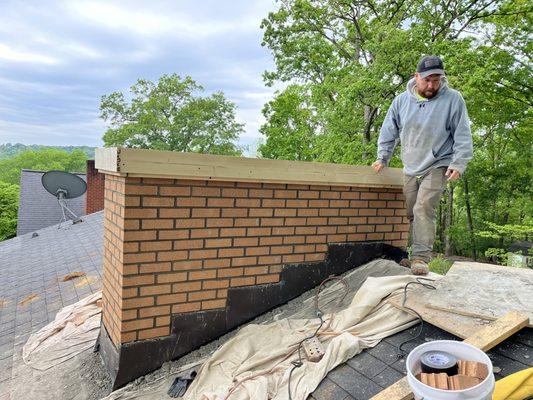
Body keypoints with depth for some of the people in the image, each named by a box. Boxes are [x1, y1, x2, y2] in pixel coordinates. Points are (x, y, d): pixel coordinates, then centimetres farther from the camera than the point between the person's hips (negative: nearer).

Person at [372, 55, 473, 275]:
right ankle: (415, 253, 16)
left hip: (437, 167, -4)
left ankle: (421, 258, -17)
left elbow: (463, 135, -4)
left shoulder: (453, 99, -6)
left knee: (424, 209, -18)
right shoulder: (401, 100, 3)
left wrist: (458, 163, -11)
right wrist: (382, 158, 8)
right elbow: (388, 132, 11)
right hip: (410, 169, 4)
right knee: (412, 213, 5)